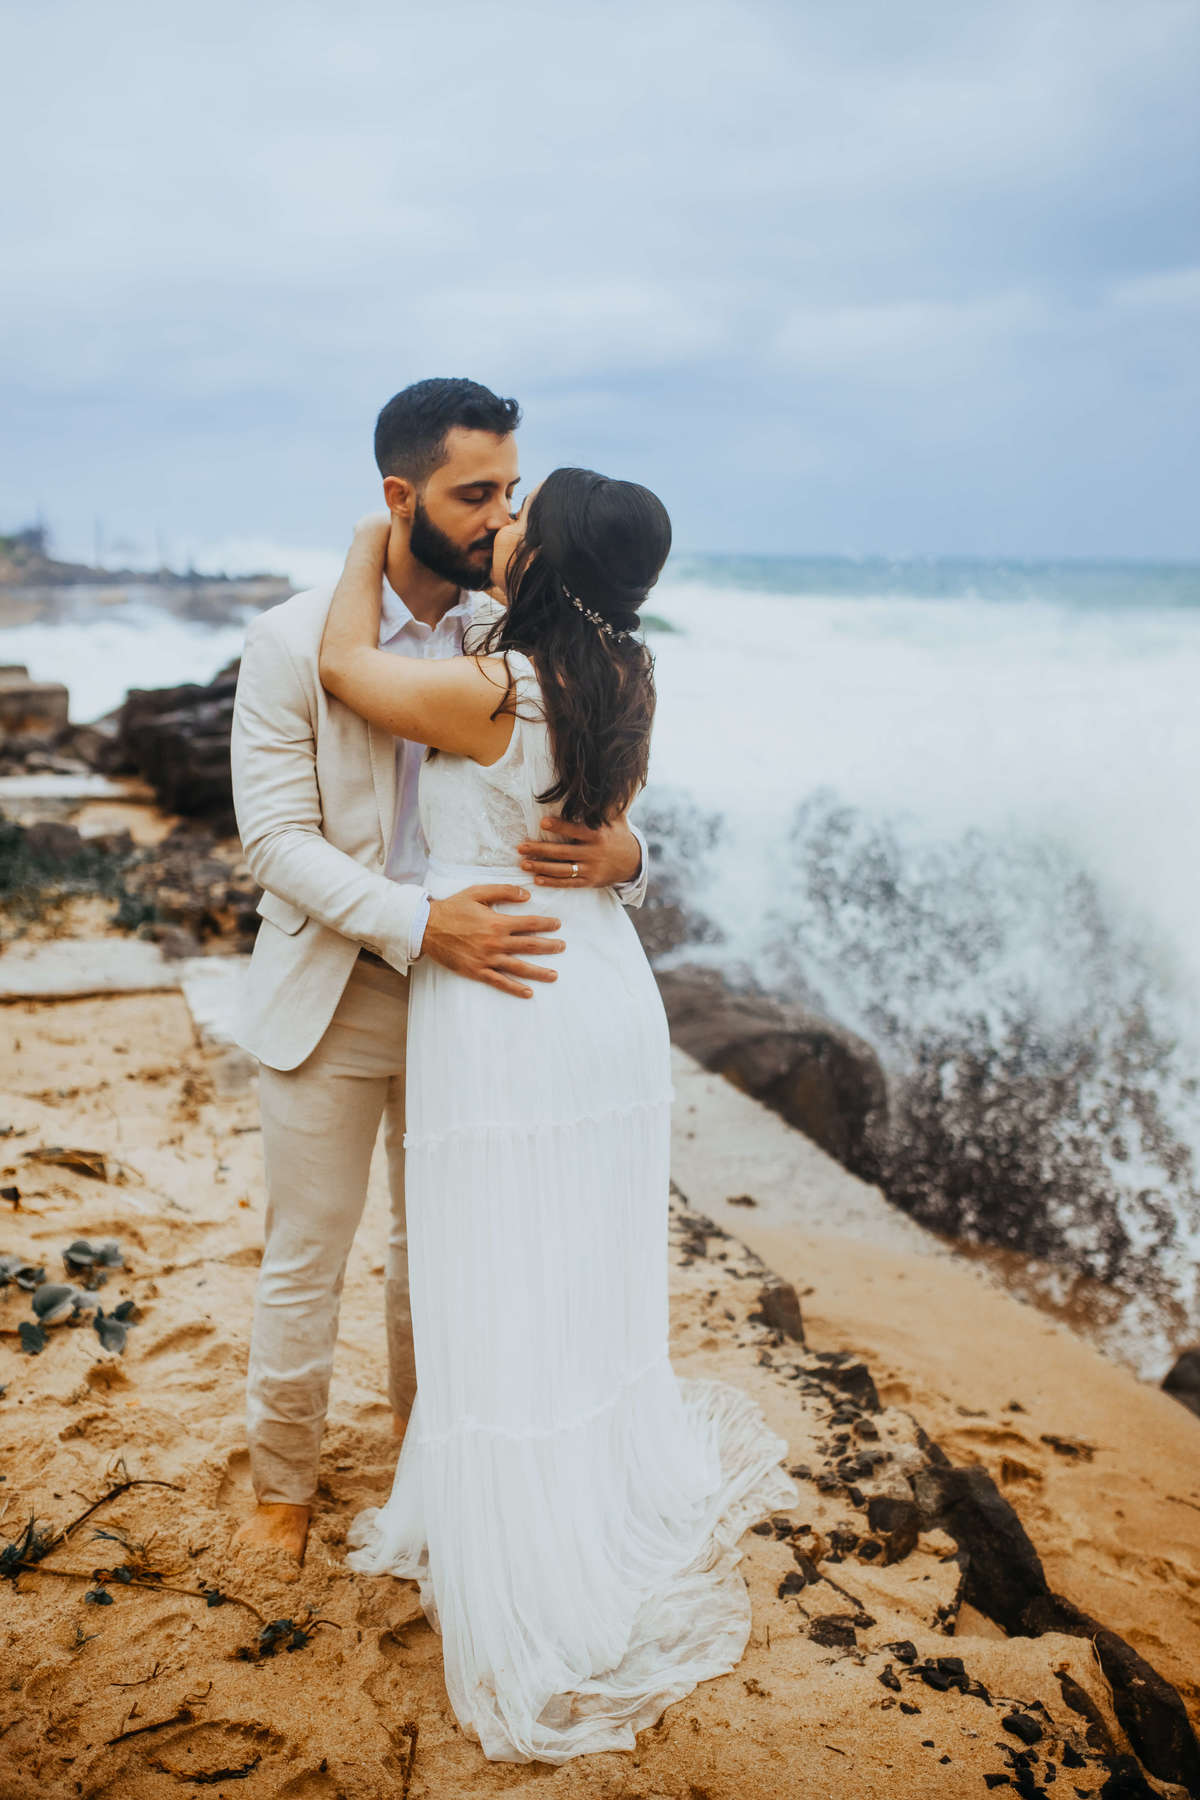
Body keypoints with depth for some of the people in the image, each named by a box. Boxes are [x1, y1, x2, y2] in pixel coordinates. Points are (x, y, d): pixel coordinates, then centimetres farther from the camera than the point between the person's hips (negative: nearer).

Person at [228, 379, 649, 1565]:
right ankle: (281, 1483, 35)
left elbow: (594, 794, -1)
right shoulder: (294, 641, -12)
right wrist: (418, 923, -31)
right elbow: (276, 835, -16)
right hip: (330, 998, -2)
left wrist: (621, 853, -27)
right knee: (303, 1261, 11)